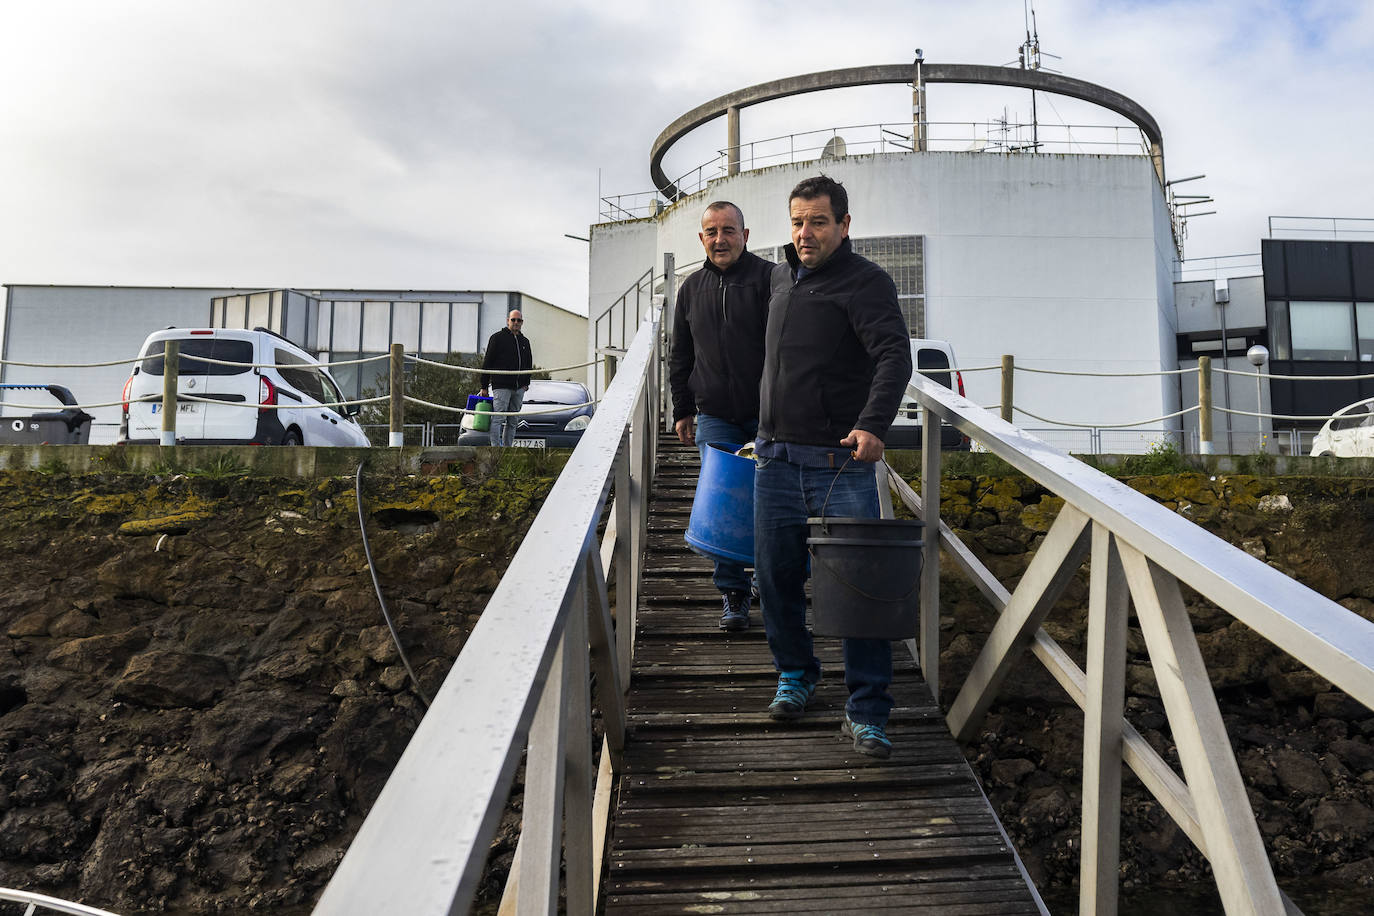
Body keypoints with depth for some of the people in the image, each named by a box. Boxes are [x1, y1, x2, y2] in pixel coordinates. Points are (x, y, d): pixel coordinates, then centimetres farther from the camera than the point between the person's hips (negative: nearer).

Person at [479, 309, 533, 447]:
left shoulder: (525, 341, 17)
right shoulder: (497, 338, 0)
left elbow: (529, 364, 26)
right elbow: (487, 363, -2)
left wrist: (526, 383, 13)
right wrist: (484, 386, -5)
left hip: (519, 388, 6)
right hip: (501, 386, -6)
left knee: (512, 421, 7)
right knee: (498, 419, -11)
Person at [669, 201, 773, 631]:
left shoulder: (769, 278, -2)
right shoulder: (692, 288, 12)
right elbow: (680, 356, 18)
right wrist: (682, 410, 14)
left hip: (768, 416, -3)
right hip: (714, 417, 3)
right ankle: (733, 594, 10)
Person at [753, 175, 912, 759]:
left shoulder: (866, 282, -6)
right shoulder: (782, 277, 16)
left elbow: (894, 357, -21)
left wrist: (873, 424, -38)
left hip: (842, 463, -6)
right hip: (775, 459, 6)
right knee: (777, 578, 12)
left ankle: (866, 713, 6)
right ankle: (795, 675, 33)